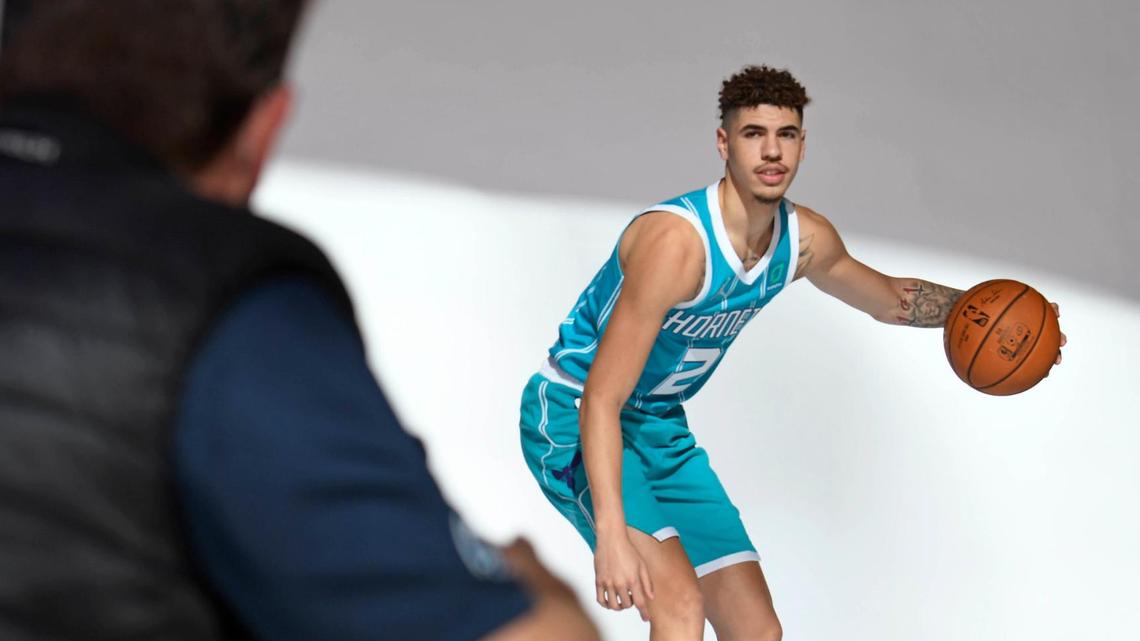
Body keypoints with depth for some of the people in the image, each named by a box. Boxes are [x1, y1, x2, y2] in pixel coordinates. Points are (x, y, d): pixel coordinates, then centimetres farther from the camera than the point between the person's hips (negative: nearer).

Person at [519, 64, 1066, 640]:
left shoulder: (806, 241, -6)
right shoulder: (676, 242, -31)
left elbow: (888, 298, 18)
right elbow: (601, 401, -32)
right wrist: (611, 535, -41)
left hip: (661, 430, 8)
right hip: (574, 419, -8)